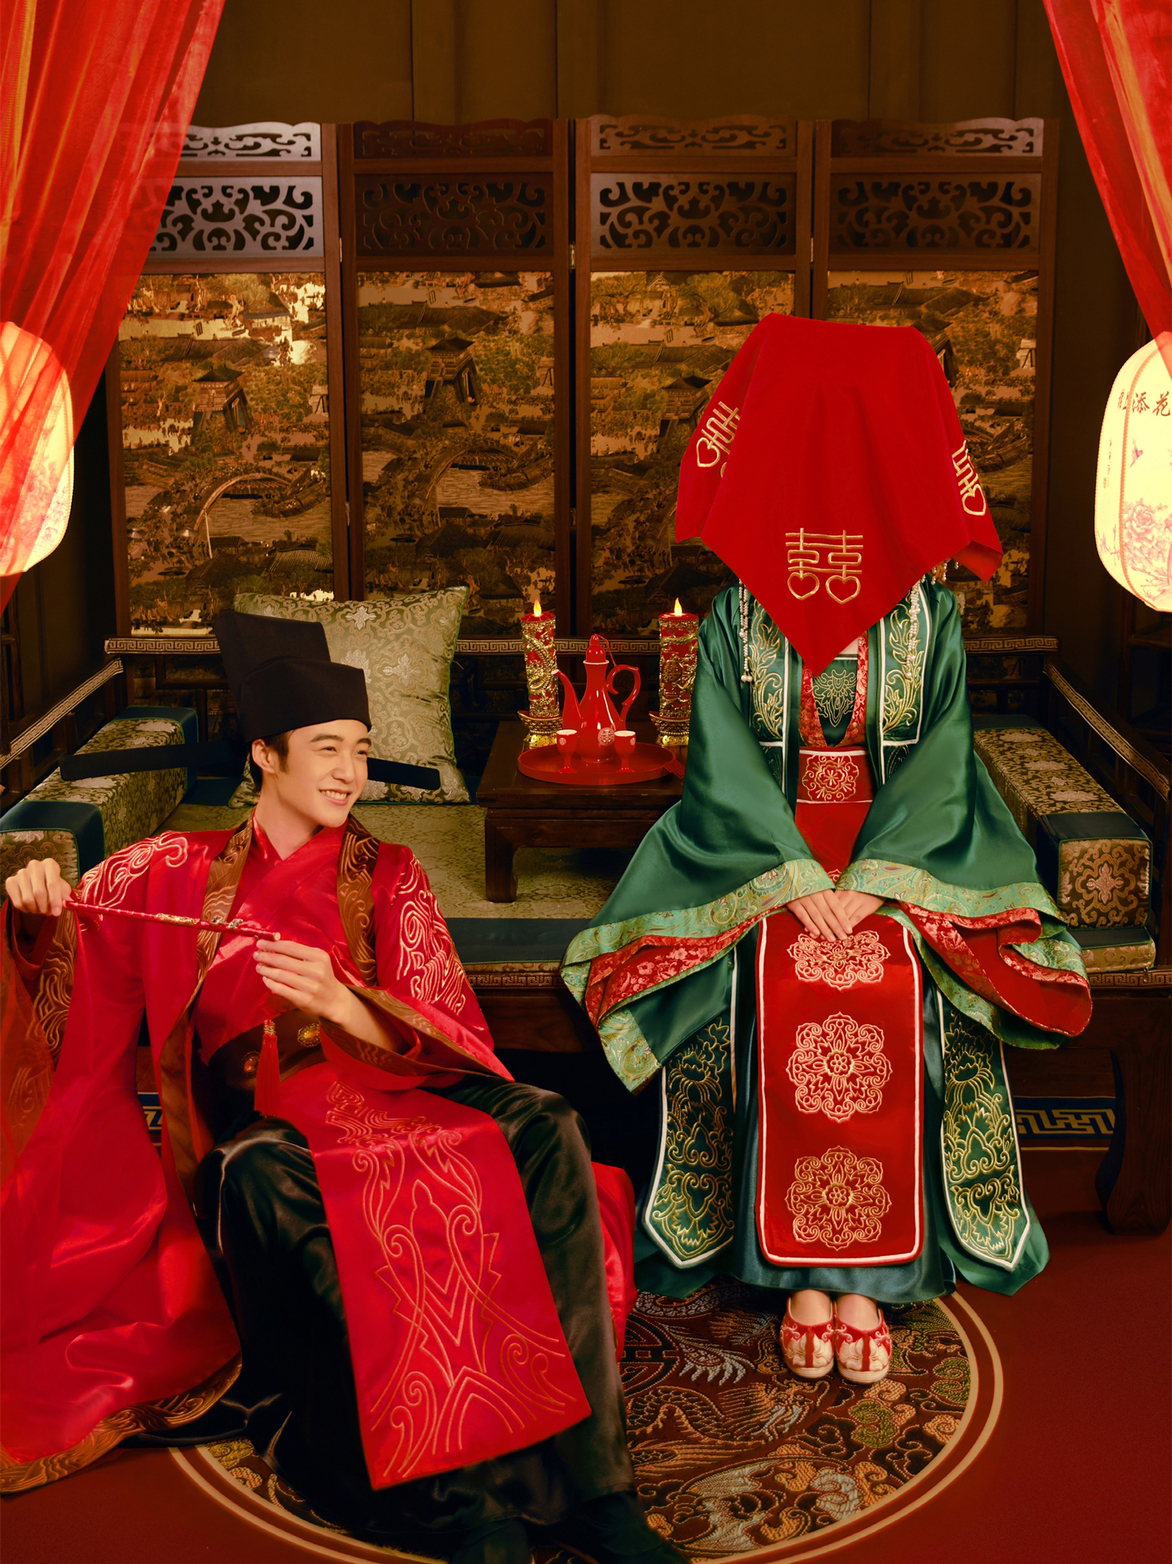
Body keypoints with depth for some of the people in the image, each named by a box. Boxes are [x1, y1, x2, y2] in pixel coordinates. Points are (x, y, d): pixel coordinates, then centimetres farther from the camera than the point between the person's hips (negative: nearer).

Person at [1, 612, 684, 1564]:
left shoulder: (386, 876, 17)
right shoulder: (179, 872, 16)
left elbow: (454, 1042, 6)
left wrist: (345, 1006, -15)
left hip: (384, 1098, 1)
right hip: (253, 1123, -1)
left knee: (541, 1127, -31)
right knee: (265, 1173, -40)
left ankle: (586, 1474, -36)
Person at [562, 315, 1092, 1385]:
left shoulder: (928, 612, 3)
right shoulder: (737, 612, 3)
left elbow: (940, 763, -3)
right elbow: (721, 764, -4)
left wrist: (871, 876, -18)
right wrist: (796, 876, -17)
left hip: (903, 856, 0)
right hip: (760, 856, 0)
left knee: (892, 992, -30)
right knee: (781, 994, -30)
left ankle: (867, 1273, -17)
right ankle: (803, 1270, -17)